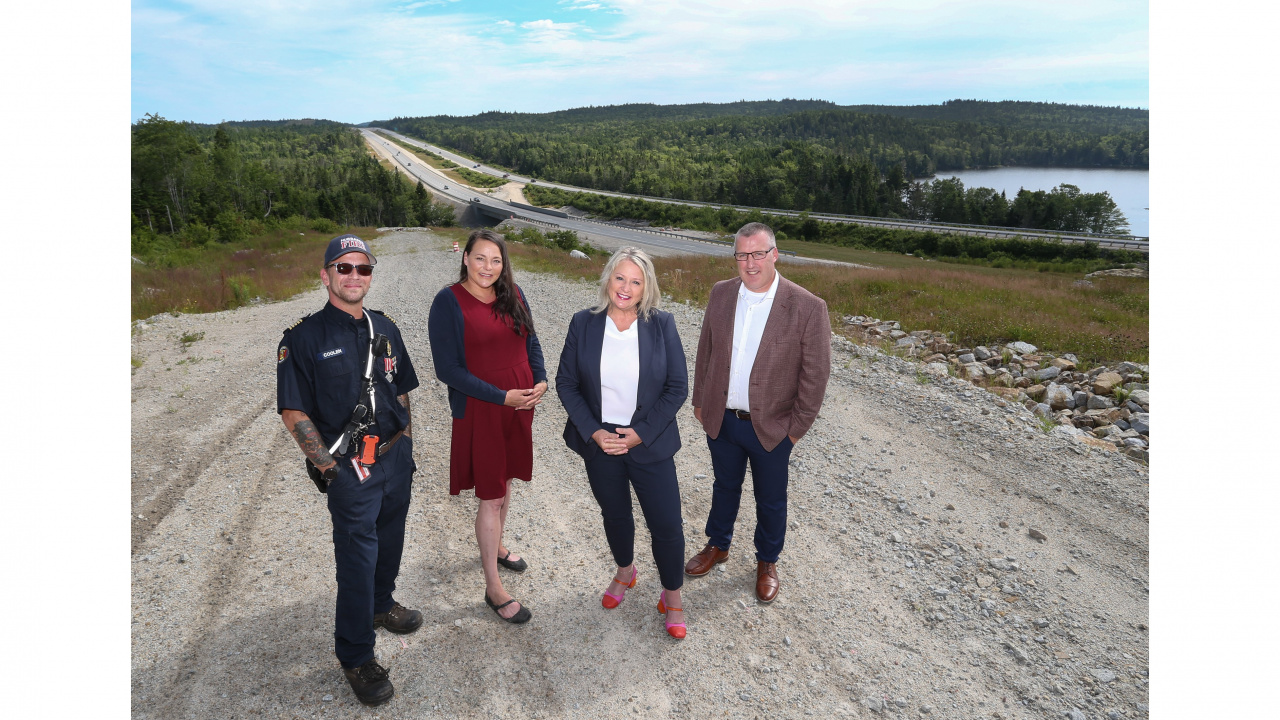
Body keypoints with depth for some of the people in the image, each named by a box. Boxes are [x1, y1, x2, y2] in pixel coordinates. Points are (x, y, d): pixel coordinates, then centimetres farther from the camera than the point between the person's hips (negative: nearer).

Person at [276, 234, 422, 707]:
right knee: (357, 555, 2)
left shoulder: (385, 329, 7)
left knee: (390, 539, 20)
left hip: (395, 455, 6)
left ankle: (381, 605, 45)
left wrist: (406, 447, 12)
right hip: (349, 466, -5)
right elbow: (294, 412, -10)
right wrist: (328, 467, -12)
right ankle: (356, 656, 17)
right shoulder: (304, 337, -10)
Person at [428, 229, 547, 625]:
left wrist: (540, 380, -7)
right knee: (491, 497, 1)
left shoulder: (512, 294, 3)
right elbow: (447, 368, -16)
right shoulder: (449, 302, -13)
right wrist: (501, 396, -20)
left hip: (520, 405, 6)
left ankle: (495, 547, 45)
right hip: (479, 411, -5)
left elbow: (531, 341, 11)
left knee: (505, 481, 21)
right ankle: (493, 588, 13)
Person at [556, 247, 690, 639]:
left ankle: (672, 596, 28)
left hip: (649, 443, -1)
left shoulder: (662, 324, -9)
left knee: (666, 525, 3)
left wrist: (639, 434, -15)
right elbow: (566, 382, -2)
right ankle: (625, 573, 49)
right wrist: (593, 431, -13)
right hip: (600, 443, 2)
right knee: (614, 515, 21)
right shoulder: (584, 323, -6)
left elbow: (677, 387, -8)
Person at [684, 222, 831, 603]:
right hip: (721, 420, 3)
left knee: (770, 500, 17)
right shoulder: (721, 293, -5)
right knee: (724, 487, 24)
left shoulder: (808, 307, -18)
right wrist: (700, 401, 8)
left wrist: (797, 427, -9)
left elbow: (816, 374, -12)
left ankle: (767, 562, 41)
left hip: (770, 428, -3)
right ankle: (718, 545, 48)